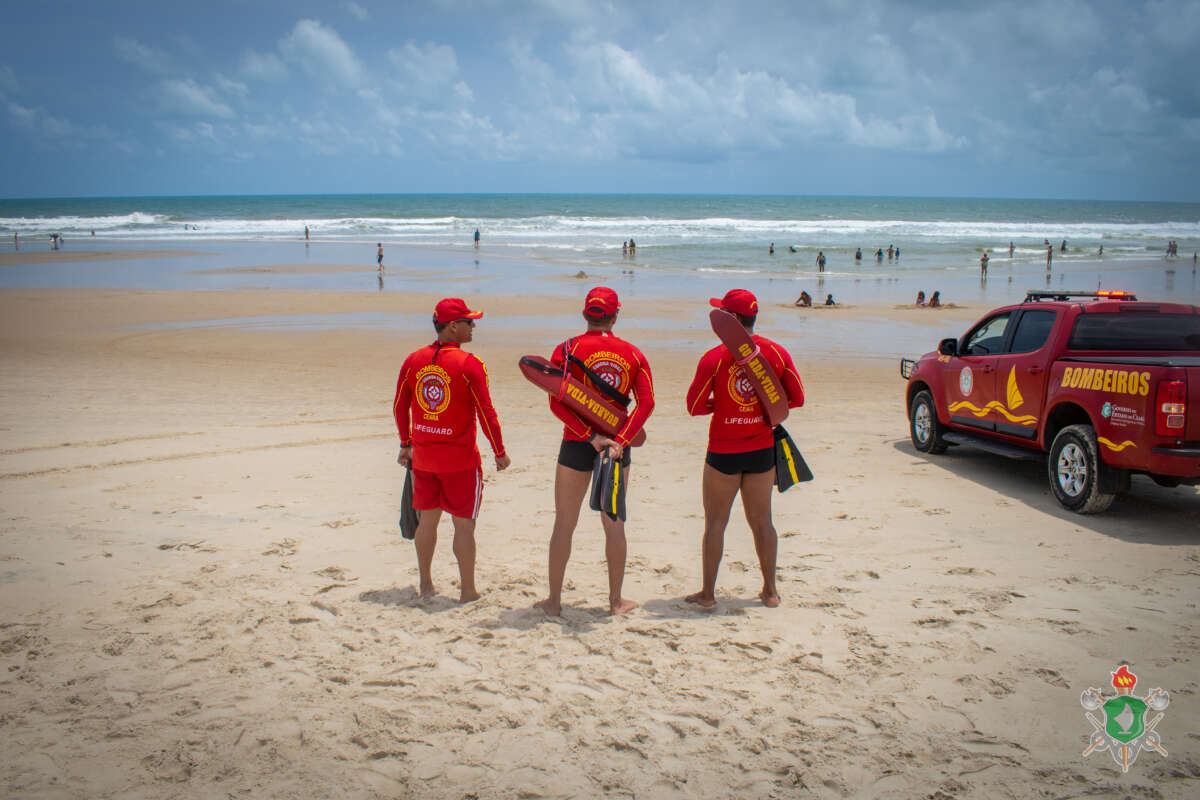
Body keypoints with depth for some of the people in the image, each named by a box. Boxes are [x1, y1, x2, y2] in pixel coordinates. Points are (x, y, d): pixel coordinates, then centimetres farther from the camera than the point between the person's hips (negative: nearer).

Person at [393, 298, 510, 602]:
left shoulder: (413, 360, 2)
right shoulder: (470, 364, -14)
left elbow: (400, 407, 9)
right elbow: (486, 413, -13)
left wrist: (406, 445, 22)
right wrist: (500, 453, -2)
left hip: (422, 456, 5)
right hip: (460, 459, -5)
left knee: (427, 519, 16)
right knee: (464, 524, 4)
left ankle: (425, 585, 26)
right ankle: (467, 591, 10)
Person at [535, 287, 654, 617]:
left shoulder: (567, 350, -5)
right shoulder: (633, 353, 2)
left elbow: (557, 403, -15)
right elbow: (646, 402, -10)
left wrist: (591, 436, -16)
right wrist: (620, 440, -17)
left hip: (576, 446, -2)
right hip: (617, 446, 2)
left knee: (564, 524, 8)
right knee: (614, 524, 12)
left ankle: (554, 600, 15)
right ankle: (616, 600, 20)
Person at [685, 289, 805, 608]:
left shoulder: (714, 358, -14)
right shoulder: (776, 353, -3)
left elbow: (695, 406, -11)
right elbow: (797, 398, 4)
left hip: (724, 452, -3)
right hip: (762, 450, 4)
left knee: (715, 522, 7)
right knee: (762, 520, 14)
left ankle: (708, 593, 12)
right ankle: (770, 591, 21)